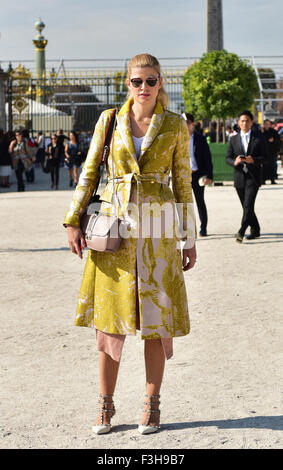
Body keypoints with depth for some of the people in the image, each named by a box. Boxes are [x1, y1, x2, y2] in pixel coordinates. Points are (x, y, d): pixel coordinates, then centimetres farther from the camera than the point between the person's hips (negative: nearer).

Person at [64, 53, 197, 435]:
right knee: (110, 317, 2)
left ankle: (152, 405, 13)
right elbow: (89, 173, 8)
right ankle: (106, 405, 13)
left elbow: (183, 185, 6)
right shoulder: (109, 121, 5)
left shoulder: (175, 126, 4)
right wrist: (73, 221, -1)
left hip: (157, 231, -1)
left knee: (155, 318, 2)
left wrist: (190, 240, 4)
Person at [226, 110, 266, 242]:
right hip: (239, 176, 3)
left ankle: (241, 231, -23)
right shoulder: (233, 139, 10)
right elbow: (228, 158, 8)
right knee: (246, 206, 10)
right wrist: (234, 162, -15)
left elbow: (264, 156, 1)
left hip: (253, 177, -3)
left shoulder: (258, 138, 4)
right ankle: (255, 230, 25)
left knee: (248, 205, -16)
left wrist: (253, 160, -20)